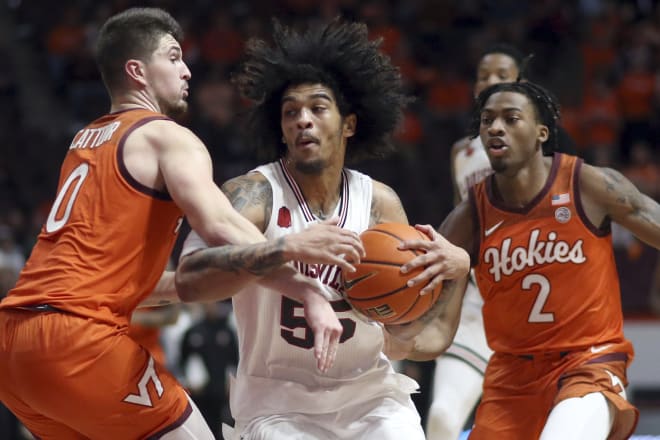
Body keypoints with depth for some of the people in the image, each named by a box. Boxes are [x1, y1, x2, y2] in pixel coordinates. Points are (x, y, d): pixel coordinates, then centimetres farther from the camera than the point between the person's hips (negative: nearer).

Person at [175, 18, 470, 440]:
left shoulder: (379, 202, -4)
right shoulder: (255, 194, -16)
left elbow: (402, 326, 0)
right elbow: (189, 278, -34)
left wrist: (455, 271, -19)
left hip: (367, 392, 4)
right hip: (278, 398, -4)